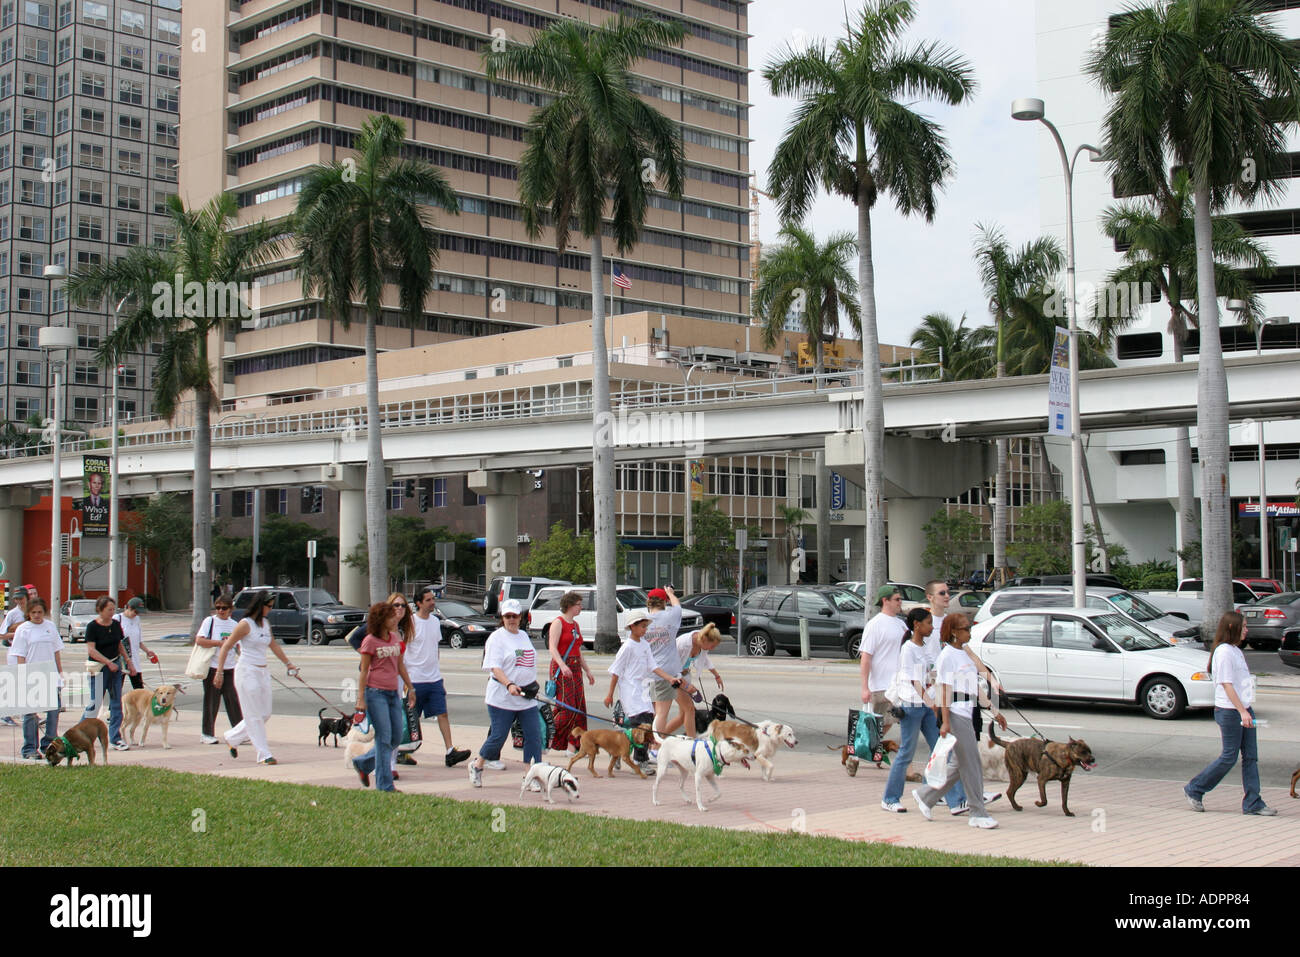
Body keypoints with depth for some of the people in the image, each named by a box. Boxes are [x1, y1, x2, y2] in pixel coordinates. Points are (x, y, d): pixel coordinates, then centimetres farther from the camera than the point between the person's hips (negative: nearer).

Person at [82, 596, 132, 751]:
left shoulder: (116, 624, 7)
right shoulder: (92, 626, -11)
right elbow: (91, 649, -16)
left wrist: (128, 660, 10)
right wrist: (108, 662, -19)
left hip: (115, 666, 6)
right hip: (99, 668, -6)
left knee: (116, 703, 4)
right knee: (95, 703, -2)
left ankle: (115, 738, 8)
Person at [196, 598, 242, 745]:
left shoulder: (234, 624, 13)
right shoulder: (209, 621, -2)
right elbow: (199, 640, -13)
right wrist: (218, 643, -16)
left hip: (229, 668, 4)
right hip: (212, 667, -4)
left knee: (233, 700, -1)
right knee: (211, 701, 1)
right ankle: (207, 733, 11)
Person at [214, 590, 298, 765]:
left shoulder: (266, 623, 11)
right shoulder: (245, 624, -11)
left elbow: (274, 645, 25)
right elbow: (225, 647, -9)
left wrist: (288, 664, 29)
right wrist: (219, 672, -12)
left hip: (263, 672, 8)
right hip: (247, 672, -8)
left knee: (265, 714, 9)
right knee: (254, 716, -3)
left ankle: (232, 738, 27)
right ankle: (264, 754, 0)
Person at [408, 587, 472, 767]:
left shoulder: (435, 621, 11)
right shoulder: (411, 622, -10)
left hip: (434, 679, 6)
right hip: (415, 679, -6)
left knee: (442, 714, -3)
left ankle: (450, 752, -7)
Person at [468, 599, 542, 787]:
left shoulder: (523, 635, 16)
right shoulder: (497, 637, -6)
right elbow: (494, 667, -17)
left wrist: (533, 686, 21)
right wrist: (509, 685, -32)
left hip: (527, 698, 6)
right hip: (502, 698, -6)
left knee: (534, 736, -2)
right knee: (498, 736, 0)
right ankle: (477, 766, 23)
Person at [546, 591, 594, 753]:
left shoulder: (575, 624, 18)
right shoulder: (558, 623, -7)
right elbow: (553, 648, -18)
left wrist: (587, 671, 21)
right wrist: (562, 666, -32)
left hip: (575, 668, 8)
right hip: (561, 668, -8)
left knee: (578, 707, 2)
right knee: (566, 707, -14)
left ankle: (572, 746, 4)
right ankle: (547, 739, -2)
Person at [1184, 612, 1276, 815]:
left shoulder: (1236, 651, 16)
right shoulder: (1223, 652, -14)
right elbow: (1227, 685, -18)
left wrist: (1246, 710, 18)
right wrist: (1242, 711, -22)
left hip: (1244, 709, 9)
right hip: (1229, 711, -9)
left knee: (1251, 756, 6)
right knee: (1229, 757, -3)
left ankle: (1252, 802, 8)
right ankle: (1194, 790, 10)